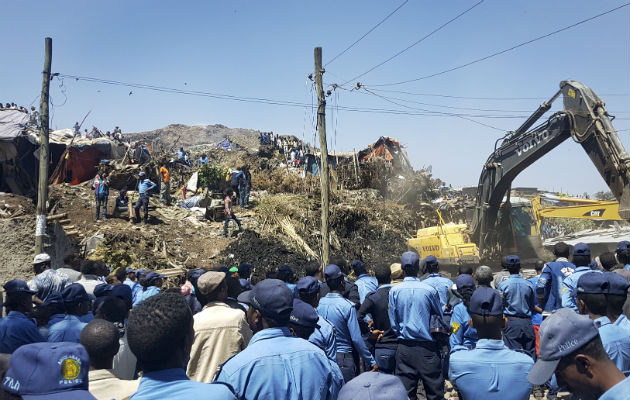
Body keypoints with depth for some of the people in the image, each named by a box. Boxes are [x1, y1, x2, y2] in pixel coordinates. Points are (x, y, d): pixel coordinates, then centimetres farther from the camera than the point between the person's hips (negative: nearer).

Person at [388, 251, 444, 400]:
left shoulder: (394, 291, -5)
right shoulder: (430, 290, -8)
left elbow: (393, 323, 2)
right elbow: (440, 318, 4)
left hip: (404, 347, 1)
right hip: (428, 347, -1)